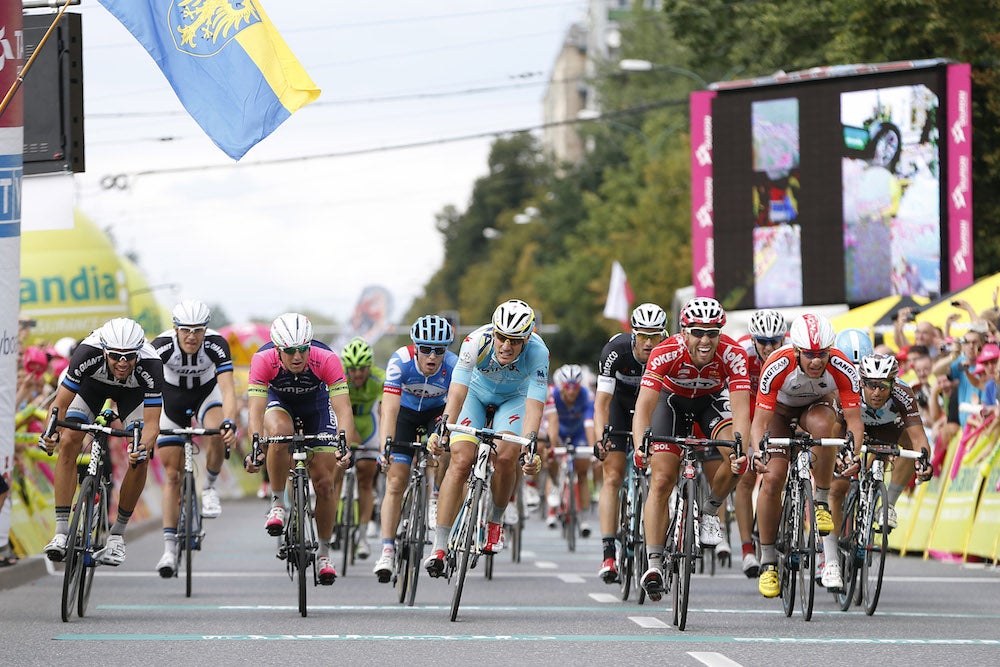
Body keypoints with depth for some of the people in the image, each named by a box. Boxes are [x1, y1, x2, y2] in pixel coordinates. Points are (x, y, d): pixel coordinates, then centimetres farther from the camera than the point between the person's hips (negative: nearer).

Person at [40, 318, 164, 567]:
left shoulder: (150, 365, -39)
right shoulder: (88, 353, -40)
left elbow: (152, 422, -37)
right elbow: (61, 404, -32)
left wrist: (144, 448, -57)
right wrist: (52, 430, -51)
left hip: (132, 392, 0)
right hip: (93, 382, 0)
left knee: (140, 459, -16)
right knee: (68, 443, -20)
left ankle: (117, 533, 1)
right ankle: (61, 531, -17)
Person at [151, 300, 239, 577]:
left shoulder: (216, 344, -31)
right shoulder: (162, 346, -31)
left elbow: (228, 389, -39)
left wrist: (229, 423, -55)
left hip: (207, 392, 0)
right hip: (172, 397, 0)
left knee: (217, 435, -34)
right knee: (172, 474, -5)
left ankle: (209, 488, -6)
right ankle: (169, 547, -1)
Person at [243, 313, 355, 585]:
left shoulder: (327, 360, -35)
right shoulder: (263, 360, -34)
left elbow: (343, 409, -38)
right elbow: (256, 410, -37)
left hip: (316, 402, 1)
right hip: (278, 401, -1)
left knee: (324, 482, -5)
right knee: (279, 432, -37)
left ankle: (324, 552, 14)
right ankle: (277, 504, -17)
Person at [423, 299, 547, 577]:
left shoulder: (538, 353, -33)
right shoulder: (476, 342, -34)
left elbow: (534, 406, -38)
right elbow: (457, 393, -39)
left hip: (514, 398, 0)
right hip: (476, 392, 0)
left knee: (506, 457, -24)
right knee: (461, 460, -18)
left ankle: (495, 521, 4)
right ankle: (439, 546, -17)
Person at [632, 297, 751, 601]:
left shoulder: (733, 355, -33)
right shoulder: (665, 353, -35)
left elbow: (741, 409, -39)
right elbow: (644, 405, -40)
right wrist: (640, 447, -55)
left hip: (712, 400, 1)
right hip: (672, 399, -1)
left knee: (736, 456, -28)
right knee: (661, 481, -13)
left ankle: (710, 510, 0)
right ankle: (653, 564, -10)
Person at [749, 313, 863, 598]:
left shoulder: (842, 368, -32)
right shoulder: (778, 366, -36)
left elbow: (854, 418, -31)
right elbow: (760, 420, -35)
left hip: (817, 405, 1)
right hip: (780, 409, -1)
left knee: (821, 424, -36)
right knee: (772, 477, -17)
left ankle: (821, 502, -17)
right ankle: (768, 562, -2)